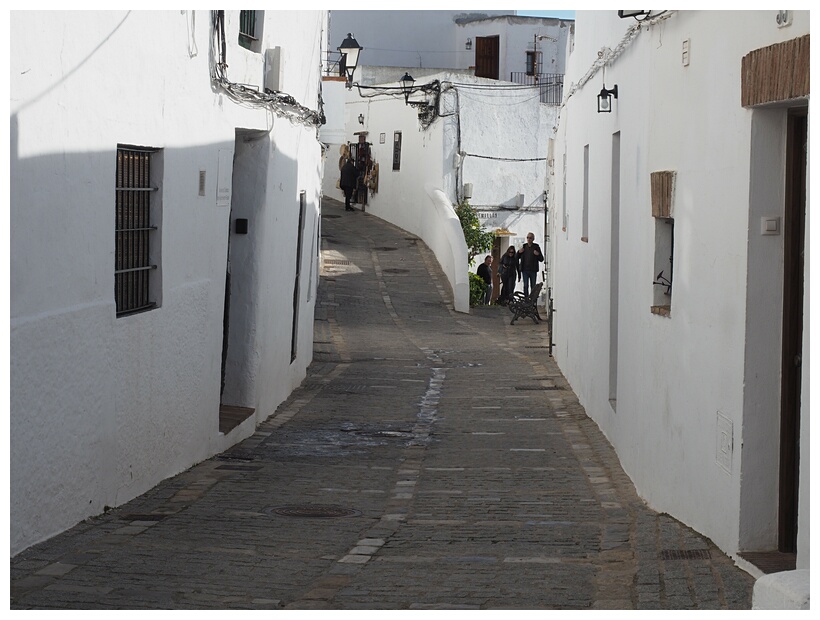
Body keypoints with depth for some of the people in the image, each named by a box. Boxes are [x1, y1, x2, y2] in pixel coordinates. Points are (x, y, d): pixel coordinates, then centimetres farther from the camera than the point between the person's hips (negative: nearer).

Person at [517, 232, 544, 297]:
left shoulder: (536, 247, 1)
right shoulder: (524, 246, 7)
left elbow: (541, 259, 1)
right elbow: (517, 258, 16)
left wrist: (538, 254, -18)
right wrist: (519, 252, -4)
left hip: (533, 270, -2)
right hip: (525, 270, 2)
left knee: (533, 286, 1)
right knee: (525, 286, 2)